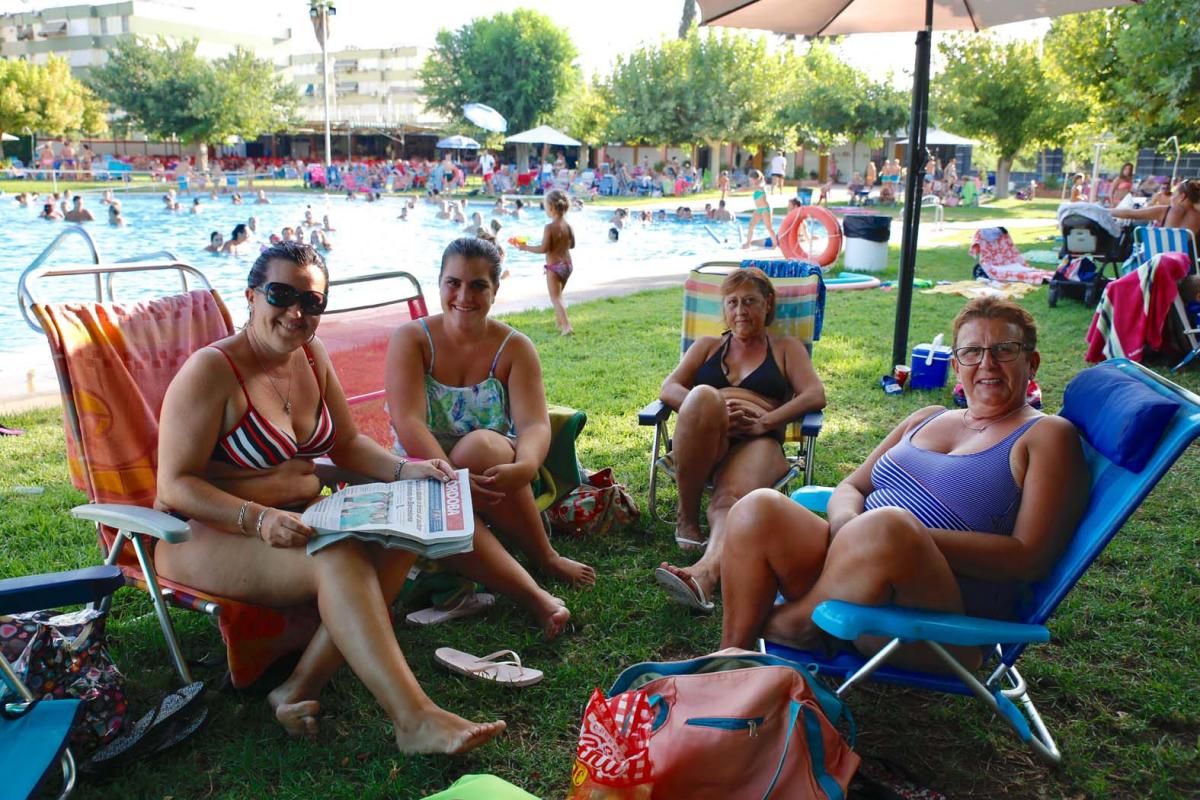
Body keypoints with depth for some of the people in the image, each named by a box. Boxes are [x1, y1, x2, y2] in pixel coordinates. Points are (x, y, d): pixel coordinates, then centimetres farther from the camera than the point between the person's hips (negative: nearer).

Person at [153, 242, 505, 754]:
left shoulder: (312, 356, 6)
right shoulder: (212, 370, -16)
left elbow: (347, 443, 15)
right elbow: (173, 486, -20)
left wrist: (404, 469, -3)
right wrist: (256, 518, -34)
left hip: (294, 518, 8)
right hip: (207, 534, -7)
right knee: (341, 560, -32)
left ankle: (300, 688, -21)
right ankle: (415, 721, -32)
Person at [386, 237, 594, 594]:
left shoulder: (514, 347, -2)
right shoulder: (411, 339, -4)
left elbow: (535, 424, -15)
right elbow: (408, 423, -18)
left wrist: (522, 468, -39)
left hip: (493, 476, 1)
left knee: (479, 445, -34)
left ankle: (546, 557, -19)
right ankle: (533, 596, -34)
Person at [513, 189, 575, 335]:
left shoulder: (549, 227, -17)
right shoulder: (568, 226, 3)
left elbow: (544, 248, -20)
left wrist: (525, 247, -12)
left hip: (554, 266, -7)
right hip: (567, 264, 7)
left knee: (556, 298, -4)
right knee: (557, 295, 25)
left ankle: (566, 326, -16)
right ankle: (559, 320, 37)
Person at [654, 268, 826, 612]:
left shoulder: (787, 348, 25)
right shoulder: (707, 346, 30)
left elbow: (815, 396, 7)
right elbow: (667, 389, 15)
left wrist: (765, 421, -11)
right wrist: (709, 409, -9)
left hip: (758, 442, -1)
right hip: (703, 443, 2)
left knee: (732, 496, -36)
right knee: (703, 396, -35)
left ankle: (705, 573, -67)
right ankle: (687, 515, -27)